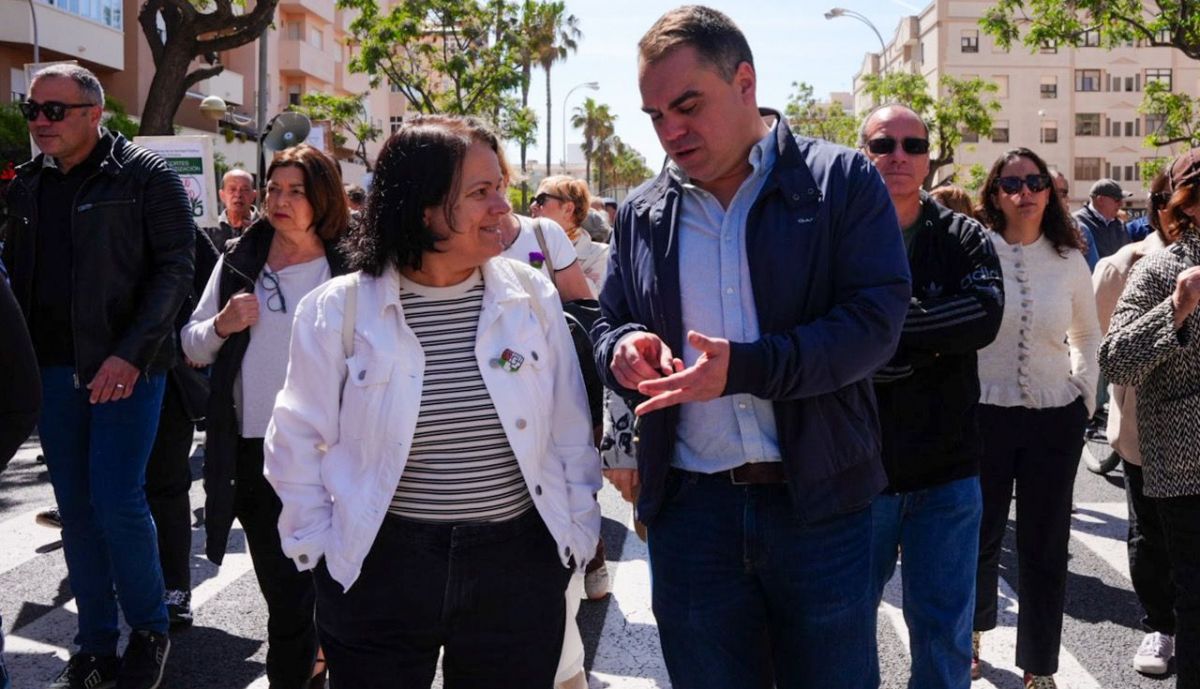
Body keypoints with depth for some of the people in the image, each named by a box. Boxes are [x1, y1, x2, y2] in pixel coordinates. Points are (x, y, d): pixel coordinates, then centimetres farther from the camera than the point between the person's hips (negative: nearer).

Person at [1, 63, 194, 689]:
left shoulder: (145, 176, -6)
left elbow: (176, 267, -10)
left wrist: (131, 353, -18)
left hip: (125, 367, -5)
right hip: (52, 368, 6)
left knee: (117, 501, -8)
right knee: (76, 508, 9)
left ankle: (149, 630, 14)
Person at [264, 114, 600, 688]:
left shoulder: (532, 296, -1)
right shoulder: (339, 309, -6)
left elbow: (570, 432, 6)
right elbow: (298, 442, 3)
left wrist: (578, 533, 6)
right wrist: (322, 548, 0)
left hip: (519, 570, 2)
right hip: (379, 573, -1)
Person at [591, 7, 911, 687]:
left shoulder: (843, 181, -2)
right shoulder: (642, 214, 9)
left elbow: (876, 317, -11)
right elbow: (609, 323, 17)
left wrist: (745, 368, -24)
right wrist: (622, 349, -9)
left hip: (820, 504, -2)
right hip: (690, 509, 3)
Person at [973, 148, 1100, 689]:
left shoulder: (1069, 260, 3)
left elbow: (1087, 335, 17)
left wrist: (1085, 394, 8)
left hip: (1055, 419, 2)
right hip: (984, 414, -2)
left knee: (1045, 547, 8)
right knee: (979, 537, 11)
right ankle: (972, 634, 37)